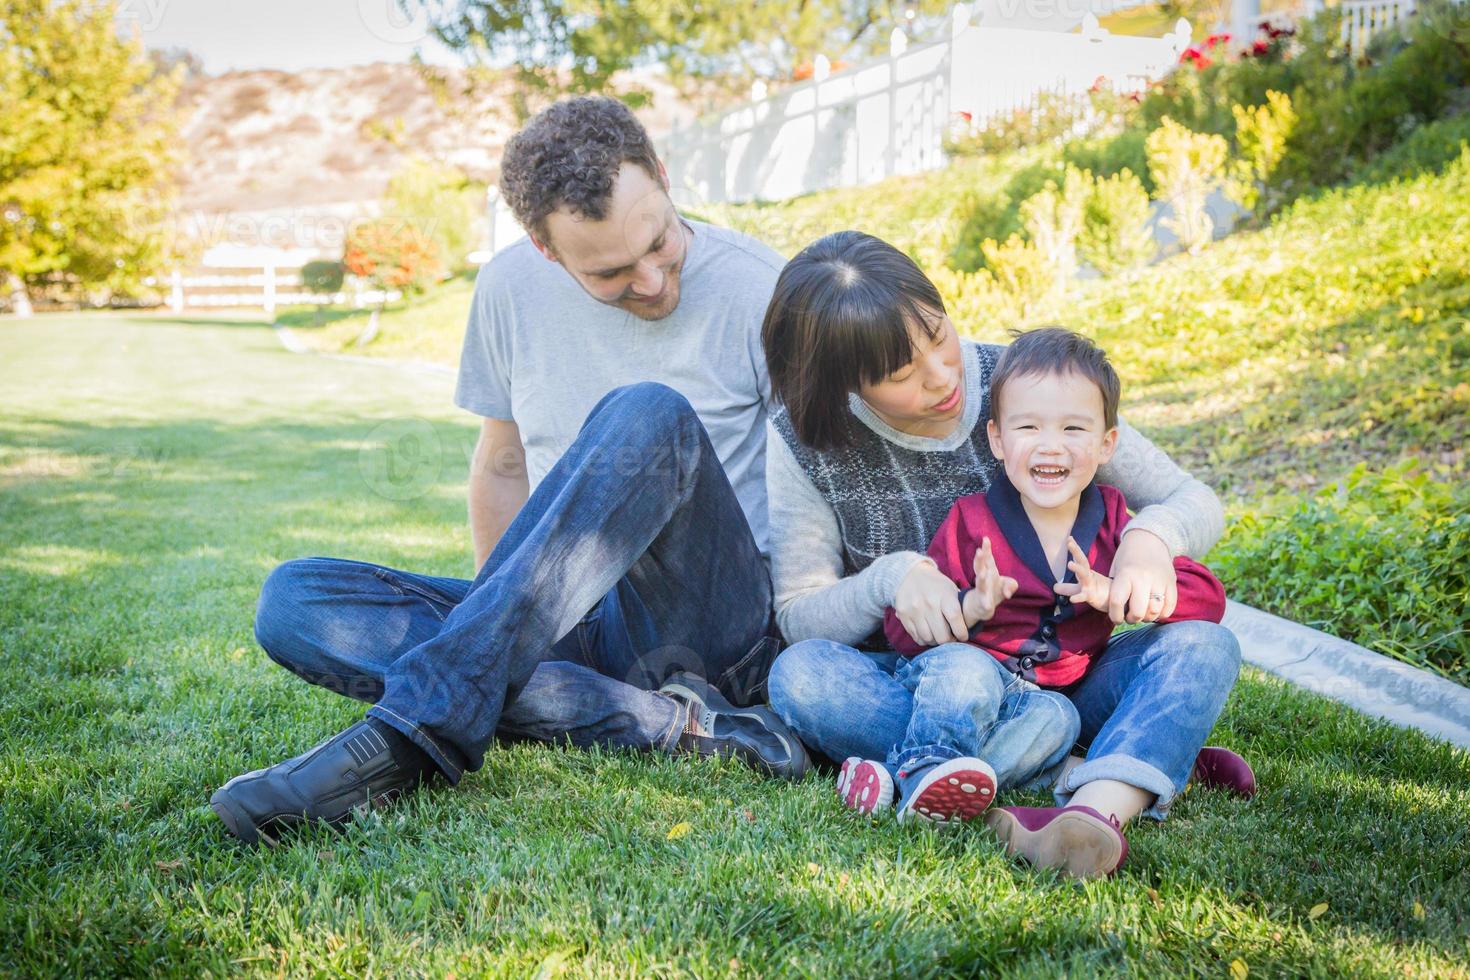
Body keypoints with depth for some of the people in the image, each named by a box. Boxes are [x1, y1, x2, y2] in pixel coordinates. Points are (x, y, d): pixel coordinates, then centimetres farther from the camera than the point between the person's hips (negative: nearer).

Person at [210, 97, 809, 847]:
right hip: (564, 630, 5)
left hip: (717, 620, -4)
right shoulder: (512, 289, 6)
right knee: (294, 601, -16)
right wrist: (502, 612, 7)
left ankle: (413, 735, -34)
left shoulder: (755, 288, -5)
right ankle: (669, 720, -27)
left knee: (648, 415, -32)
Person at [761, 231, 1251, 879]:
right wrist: (893, 577, -26)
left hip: (1051, 677, 1)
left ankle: (1097, 809, -52)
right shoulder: (802, 443, -8)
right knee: (799, 675, -32)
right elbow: (797, 617, -6)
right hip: (911, 684, -1)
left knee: (1204, 648, -23)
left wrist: (1150, 537, -27)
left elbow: (1195, 502, -2)